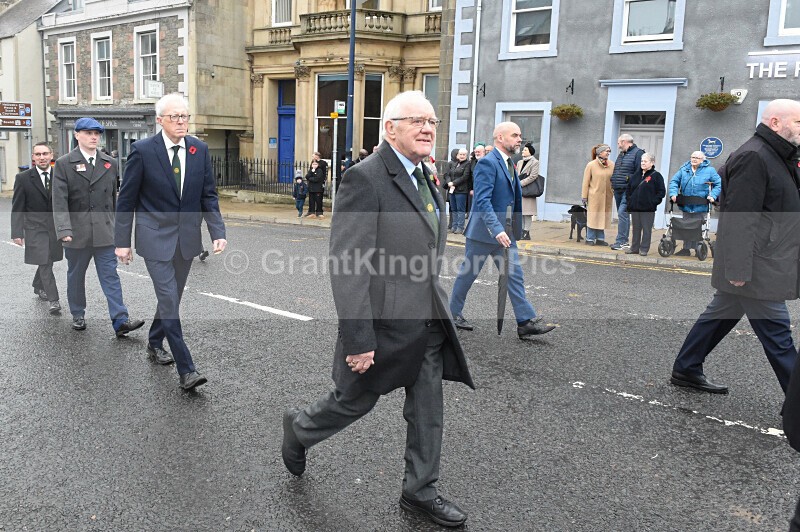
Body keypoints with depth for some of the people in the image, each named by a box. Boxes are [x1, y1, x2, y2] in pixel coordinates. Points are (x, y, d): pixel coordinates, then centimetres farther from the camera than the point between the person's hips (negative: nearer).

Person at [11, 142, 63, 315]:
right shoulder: (23, 179, -5)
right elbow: (17, 209, -4)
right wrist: (17, 232, -10)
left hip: (55, 227, 3)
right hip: (35, 227, -3)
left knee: (47, 260, 16)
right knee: (44, 263, -8)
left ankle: (38, 287, 42)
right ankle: (53, 300, -6)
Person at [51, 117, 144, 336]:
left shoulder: (110, 163, 10)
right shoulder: (64, 164, -1)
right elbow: (60, 201, -9)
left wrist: (115, 226, 16)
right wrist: (64, 230, -21)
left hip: (105, 232, 2)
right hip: (77, 234, -2)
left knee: (111, 276, -3)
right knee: (76, 276, 13)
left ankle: (120, 321, -7)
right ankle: (78, 315, 29)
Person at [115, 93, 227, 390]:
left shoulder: (200, 150, 2)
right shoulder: (143, 150, -8)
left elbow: (208, 195, 5)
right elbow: (127, 199, -3)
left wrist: (218, 232, -6)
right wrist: (122, 241, -4)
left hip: (187, 238, 4)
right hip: (155, 237, -4)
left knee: (172, 297, 17)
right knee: (169, 300, -10)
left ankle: (155, 343, 41)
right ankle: (186, 370, -7)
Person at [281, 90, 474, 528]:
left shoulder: (424, 178, 10)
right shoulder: (365, 179, -18)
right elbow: (347, 265, -22)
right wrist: (358, 338, -23)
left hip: (428, 322, 8)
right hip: (384, 321, -7)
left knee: (427, 410, 13)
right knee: (356, 401, 12)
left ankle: (420, 491, 31)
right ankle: (299, 428, 42)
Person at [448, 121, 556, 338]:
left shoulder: (509, 164, 13)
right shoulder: (487, 163, -16)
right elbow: (482, 201, -24)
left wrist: (512, 229, 19)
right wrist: (497, 230, -32)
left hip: (505, 232, 8)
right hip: (484, 231, -8)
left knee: (515, 275, 3)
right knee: (468, 273, 7)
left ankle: (527, 322, 3)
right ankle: (454, 312, 24)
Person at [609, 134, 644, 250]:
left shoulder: (638, 153, -7)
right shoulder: (621, 155, 22)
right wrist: (613, 182, 18)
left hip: (628, 190, -9)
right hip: (618, 190, 9)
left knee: (622, 213, -16)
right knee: (622, 215, 11)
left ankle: (621, 241, -16)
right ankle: (623, 241, 17)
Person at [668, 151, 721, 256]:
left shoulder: (709, 170, -2)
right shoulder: (684, 169, 5)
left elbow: (719, 184, 0)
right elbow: (674, 181, 5)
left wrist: (713, 195, -14)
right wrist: (673, 193, -10)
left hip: (700, 207, -3)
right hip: (686, 206, 3)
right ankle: (686, 249, 17)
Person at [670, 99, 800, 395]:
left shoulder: (775, 157, 17)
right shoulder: (753, 157, -16)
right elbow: (740, 218, -23)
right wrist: (739, 268, -25)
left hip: (760, 265, 11)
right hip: (757, 270, -11)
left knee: (722, 314, 16)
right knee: (776, 331, -5)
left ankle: (686, 370, 27)